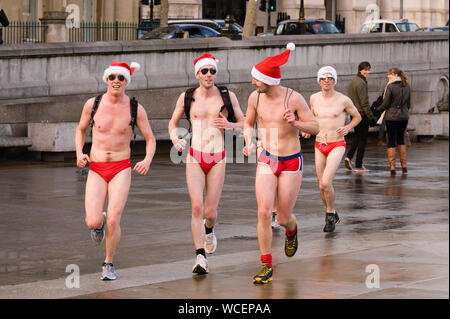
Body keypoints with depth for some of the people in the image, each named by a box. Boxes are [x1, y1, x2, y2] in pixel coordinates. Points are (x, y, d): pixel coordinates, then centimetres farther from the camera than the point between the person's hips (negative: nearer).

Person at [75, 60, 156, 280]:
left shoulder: (135, 109, -3)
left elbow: (150, 139, 5)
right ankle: (99, 221, 27)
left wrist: (147, 160, -15)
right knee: (92, 223, -14)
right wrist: (79, 154, -2)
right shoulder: (93, 104, -1)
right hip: (96, 169, 1)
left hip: (121, 169, -1)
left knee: (113, 221, -14)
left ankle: (108, 264, 11)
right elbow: (81, 130, 16)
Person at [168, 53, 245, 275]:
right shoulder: (187, 97, 3)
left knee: (210, 212, 3)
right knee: (197, 207, -14)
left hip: (218, 159, 0)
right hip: (195, 157, 0)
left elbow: (245, 124, 10)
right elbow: (173, 123, 16)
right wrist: (176, 139, -5)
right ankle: (201, 258, -12)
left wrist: (229, 125, -11)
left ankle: (208, 230, 40)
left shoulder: (228, 96, 3)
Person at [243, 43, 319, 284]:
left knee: (283, 218, 3)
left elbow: (315, 128, -7)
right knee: (263, 212, -13)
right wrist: (249, 143, -5)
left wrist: (296, 123, -27)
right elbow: (248, 123, 14)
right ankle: (266, 266, -4)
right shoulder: (255, 97, -3)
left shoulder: (294, 98, -14)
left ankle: (291, 230, 43)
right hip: (266, 161, 2)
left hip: (292, 163, -2)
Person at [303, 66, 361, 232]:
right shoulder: (314, 98, 2)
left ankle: (330, 212, 4)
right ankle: (332, 214, 32)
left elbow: (357, 117, 7)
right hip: (319, 146, 4)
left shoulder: (343, 100, -9)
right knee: (322, 187, 9)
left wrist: (347, 128, -11)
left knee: (325, 183, -20)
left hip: (337, 145, -4)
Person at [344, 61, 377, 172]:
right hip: (362, 114, -8)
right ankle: (358, 166, 4)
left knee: (357, 137, 20)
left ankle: (349, 156, 2)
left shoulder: (352, 81, 11)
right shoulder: (361, 83, -17)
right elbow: (364, 102, -19)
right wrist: (371, 117, -16)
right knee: (362, 139, 1)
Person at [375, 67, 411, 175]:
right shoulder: (406, 87, 4)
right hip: (404, 116, 5)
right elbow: (409, 104, 10)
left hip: (392, 117, -5)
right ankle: (404, 166, 14)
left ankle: (392, 168, 0)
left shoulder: (390, 87, -13)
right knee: (401, 140, 18)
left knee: (391, 141, 2)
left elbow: (385, 104, -11)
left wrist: (377, 110, 6)